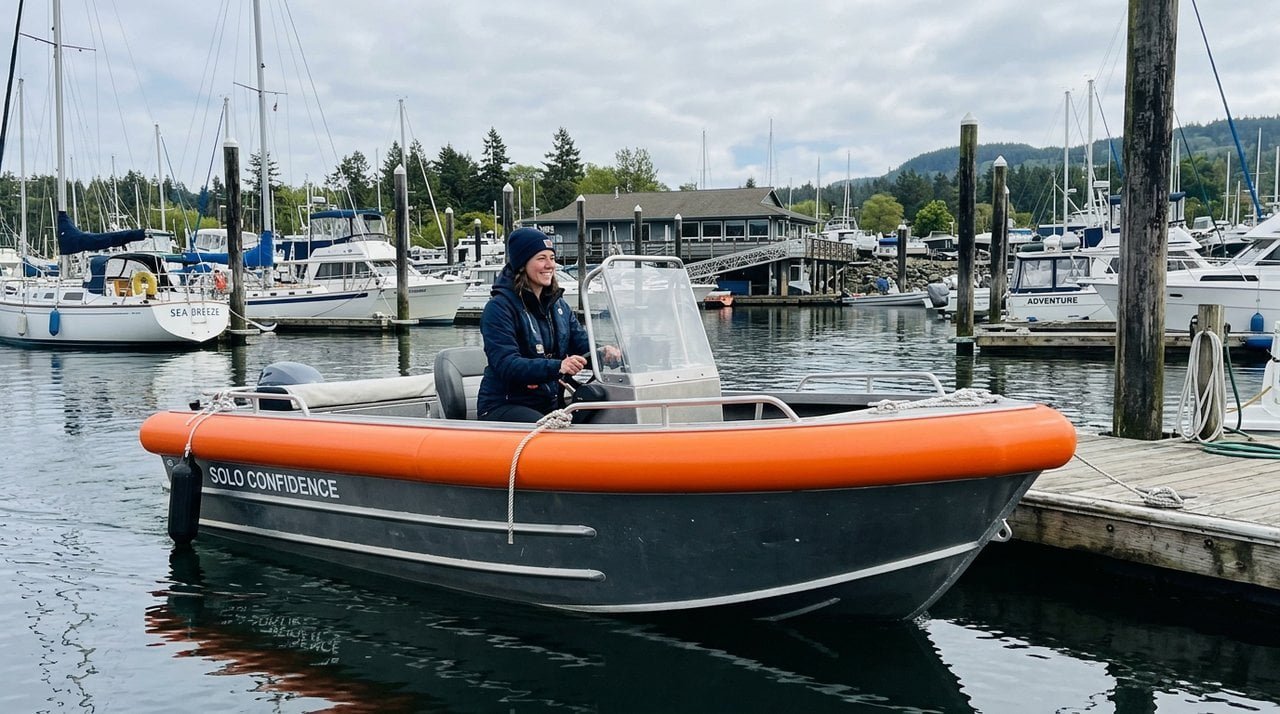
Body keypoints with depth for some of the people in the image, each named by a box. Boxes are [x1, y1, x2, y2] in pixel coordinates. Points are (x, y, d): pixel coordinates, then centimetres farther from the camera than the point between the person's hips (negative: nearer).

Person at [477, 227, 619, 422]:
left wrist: (603, 353, -17)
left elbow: (583, 345, 8)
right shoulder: (499, 307, -11)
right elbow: (506, 365, -22)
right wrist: (557, 367, -36)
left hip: (550, 404, 7)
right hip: (503, 405, -7)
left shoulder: (559, 305, 13)